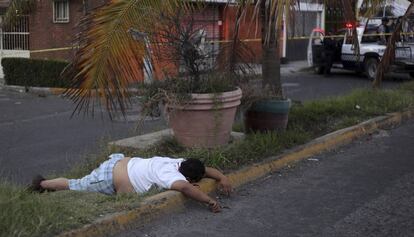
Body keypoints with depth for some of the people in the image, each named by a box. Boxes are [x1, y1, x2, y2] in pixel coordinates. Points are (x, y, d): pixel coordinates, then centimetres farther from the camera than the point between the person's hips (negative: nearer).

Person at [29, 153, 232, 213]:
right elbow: (184, 187, -52)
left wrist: (222, 177, -9)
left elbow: (204, 169, 6)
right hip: (109, 180, -7)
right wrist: (209, 201, -46)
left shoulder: (180, 163, -7)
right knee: (74, 187, 18)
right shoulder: (171, 175, -31)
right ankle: (42, 183, 38)